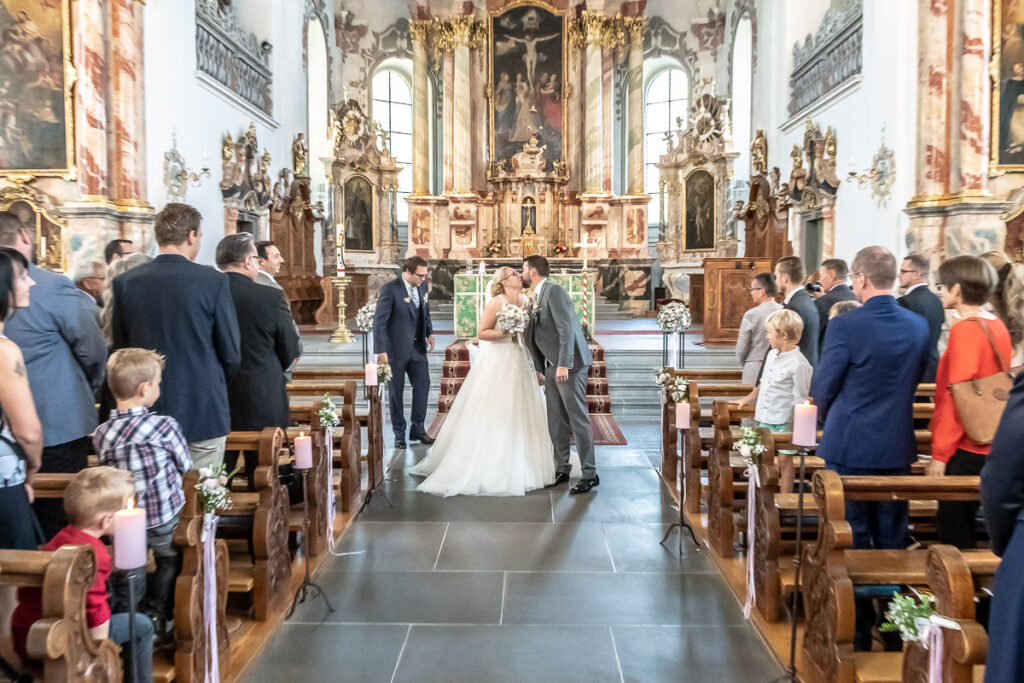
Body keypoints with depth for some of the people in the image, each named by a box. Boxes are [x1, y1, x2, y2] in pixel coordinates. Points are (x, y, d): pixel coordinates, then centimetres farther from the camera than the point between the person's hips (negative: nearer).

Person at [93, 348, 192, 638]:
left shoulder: (101, 434, -8)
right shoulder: (165, 426, -20)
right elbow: (186, 467, -7)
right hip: (165, 522, -3)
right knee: (170, 561, 23)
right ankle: (157, 614, 27)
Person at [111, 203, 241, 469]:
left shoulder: (124, 282, -1)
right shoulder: (213, 281, -11)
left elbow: (119, 349, 6)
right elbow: (231, 354, -7)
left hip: (146, 410, 4)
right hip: (203, 412, -3)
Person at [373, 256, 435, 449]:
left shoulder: (422, 286, 2)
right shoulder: (390, 289, -17)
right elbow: (379, 321, -18)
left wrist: (429, 333, 7)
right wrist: (380, 351, -21)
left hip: (417, 347, 6)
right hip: (395, 349, -6)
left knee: (423, 386, 6)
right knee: (396, 392, 6)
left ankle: (417, 429, 20)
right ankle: (399, 434, 18)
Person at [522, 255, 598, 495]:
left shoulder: (554, 291, -12)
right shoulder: (537, 297, 15)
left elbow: (567, 329, -20)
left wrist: (563, 365, -25)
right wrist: (539, 368, 15)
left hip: (569, 365, -9)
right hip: (552, 367, 9)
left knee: (578, 419, -4)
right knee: (556, 422, 11)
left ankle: (590, 474, 3)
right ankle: (562, 470, 20)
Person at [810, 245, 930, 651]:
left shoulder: (845, 326, -18)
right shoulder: (918, 326, 0)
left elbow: (822, 387, -12)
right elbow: (917, 379, 10)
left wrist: (826, 417, 9)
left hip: (850, 446, -5)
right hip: (897, 447, 5)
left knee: (852, 539, 7)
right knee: (892, 539, 16)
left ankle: (857, 629, 17)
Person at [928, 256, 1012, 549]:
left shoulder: (965, 330, -17)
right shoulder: (998, 326, 9)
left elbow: (956, 397, -19)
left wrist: (940, 454, -14)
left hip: (966, 450, -9)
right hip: (988, 445, 9)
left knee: (953, 529, 0)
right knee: (964, 526, 17)